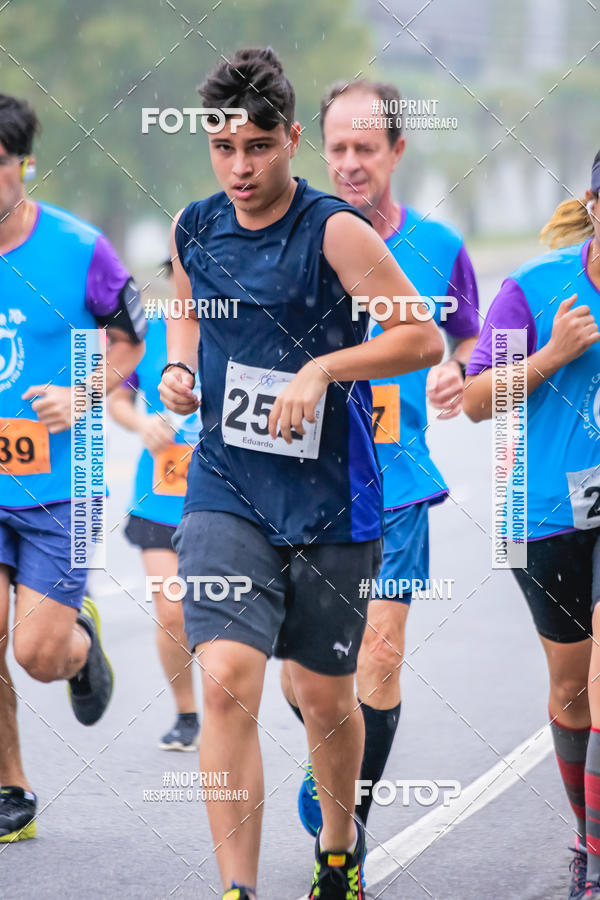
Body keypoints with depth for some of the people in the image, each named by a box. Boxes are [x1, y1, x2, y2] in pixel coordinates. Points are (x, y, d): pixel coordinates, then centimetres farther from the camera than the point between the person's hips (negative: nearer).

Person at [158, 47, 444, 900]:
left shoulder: (335, 231, -12)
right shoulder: (194, 229, 3)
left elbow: (425, 338, -13)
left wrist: (321, 369, -23)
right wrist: (178, 368, 4)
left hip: (331, 502, -2)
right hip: (226, 490, 2)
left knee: (324, 697, 11)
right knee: (227, 681, -17)